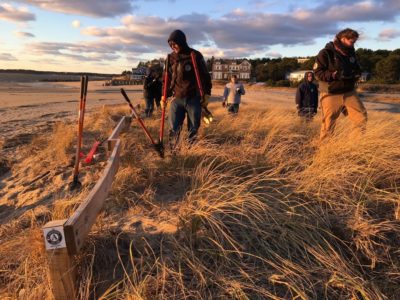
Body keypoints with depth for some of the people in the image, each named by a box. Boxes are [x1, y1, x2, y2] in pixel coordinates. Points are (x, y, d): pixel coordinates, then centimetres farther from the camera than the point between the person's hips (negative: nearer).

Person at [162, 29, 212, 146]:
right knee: (174, 129, -1)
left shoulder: (195, 55, -3)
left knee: (193, 129, 3)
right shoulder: (171, 57, 8)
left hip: (194, 98, -2)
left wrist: (206, 95, -4)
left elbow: (205, 76, 1)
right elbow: (167, 78, 15)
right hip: (177, 99, 3)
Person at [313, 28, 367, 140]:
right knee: (328, 123, 0)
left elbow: (356, 68, 23)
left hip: (349, 92, 6)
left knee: (361, 117, 4)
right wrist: (335, 75, -27)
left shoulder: (351, 52, 10)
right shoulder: (326, 53, -11)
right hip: (331, 94, -6)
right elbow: (318, 72, -15)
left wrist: (357, 73, -1)